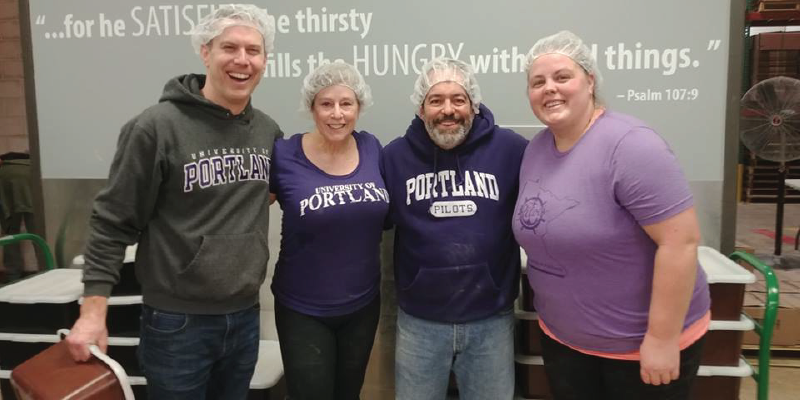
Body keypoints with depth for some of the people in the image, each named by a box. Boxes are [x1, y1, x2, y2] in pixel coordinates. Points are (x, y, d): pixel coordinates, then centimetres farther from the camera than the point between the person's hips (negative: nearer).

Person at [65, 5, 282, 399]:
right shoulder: (157, 126, -14)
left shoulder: (268, 131, 2)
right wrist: (93, 312, -12)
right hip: (177, 322, -5)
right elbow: (112, 223, -10)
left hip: (245, 317, 5)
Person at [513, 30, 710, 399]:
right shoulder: (536, 149, 0)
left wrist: (662, 337, -22)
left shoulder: (629, 145, -22)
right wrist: (549, 309, 12)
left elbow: (681, 241, -24)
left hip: (642, 342, -6)